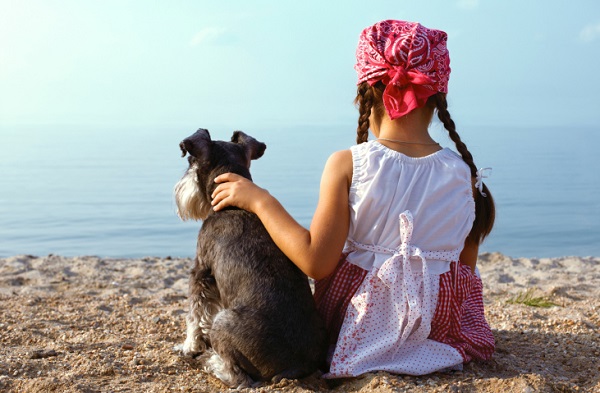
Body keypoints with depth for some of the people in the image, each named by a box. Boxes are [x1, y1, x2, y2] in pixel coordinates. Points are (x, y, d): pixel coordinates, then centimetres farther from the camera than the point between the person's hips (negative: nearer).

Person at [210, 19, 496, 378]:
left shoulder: (346, 166, -17)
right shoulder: (463, 173, -9)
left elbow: (316, 262, -17)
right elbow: (467, 268, -1)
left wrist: (260, 200, -8)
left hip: (355, 329, 0)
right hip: (438, 323, 0)